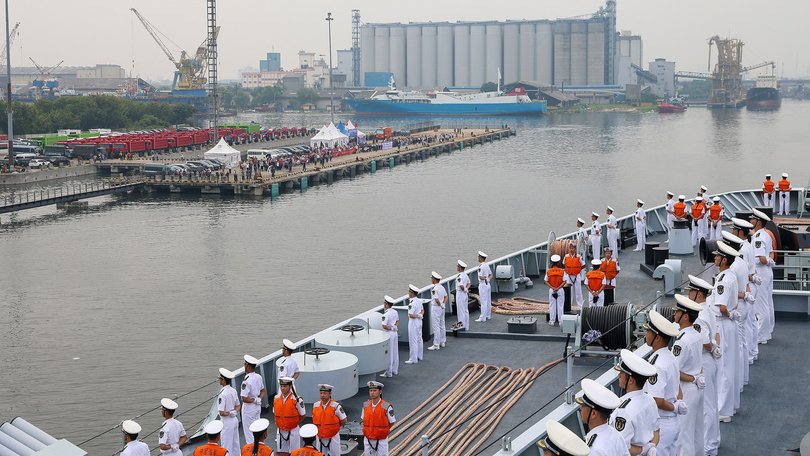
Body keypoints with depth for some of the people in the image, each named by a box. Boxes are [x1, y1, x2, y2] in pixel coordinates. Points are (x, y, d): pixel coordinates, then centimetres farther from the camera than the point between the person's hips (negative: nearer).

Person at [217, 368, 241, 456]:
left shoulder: (222, 394, -22)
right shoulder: (233, 391, 3)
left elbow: (221, 412, -25)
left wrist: (229, 414, -9)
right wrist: (234, 412, -4)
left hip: (227, 422, -8)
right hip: (235, 420, 8)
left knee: (227, 447, 1)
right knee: (235, 444, 17)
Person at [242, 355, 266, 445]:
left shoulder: (246, 381, -25)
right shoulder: (259, 377, 0)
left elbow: (244, 399, -27)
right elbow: (263, 391, 13)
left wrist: (254, 400, -13)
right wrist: (259, 399, -2)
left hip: (249, 408, -8)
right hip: (258, 407, 8)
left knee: (249, 431, 3)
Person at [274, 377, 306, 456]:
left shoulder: (297, 399, -12)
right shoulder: (276, 398, 2)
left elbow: (302, 415, -2)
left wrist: (294, 423, 1)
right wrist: (278, 424, 7)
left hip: (293, 431, -4)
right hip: (280, 431, 4)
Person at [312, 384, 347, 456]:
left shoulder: (335, 406, -13)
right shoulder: (315, 405, -1)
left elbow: (344, 420, -4)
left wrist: (333, 427, 3)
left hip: (333, 438, -4)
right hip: (320, 438, 4)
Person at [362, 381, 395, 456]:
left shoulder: (386, 407, -14)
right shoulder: (365, 405, -2)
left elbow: (392, 422, -4)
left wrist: (381, 431, 3)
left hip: (381, 441, -4)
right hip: (368, 440, 4)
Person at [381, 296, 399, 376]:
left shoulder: (386, 315, -22)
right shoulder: (395, 312, 5)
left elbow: (384, 326, -27)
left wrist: (391, 328, -13)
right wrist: (395, 327, 1)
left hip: (388, 334, -8)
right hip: (395, 334, 8)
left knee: (388, 354, 0)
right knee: (394, 353, 16)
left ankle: (388, 372, 6)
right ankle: (395, 370, 26)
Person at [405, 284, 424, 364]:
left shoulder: (412, 303, -23)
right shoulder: (419, 301, 5)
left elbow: (411, 315, -26)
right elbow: (422, 310, 15)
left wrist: (417, 315, -12)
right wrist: (420, 315, -2)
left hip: (413, 322, -9)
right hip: (419, 321, 9)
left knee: (413, 341, -3)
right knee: (419, 339, 17)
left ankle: (413, 359, 1)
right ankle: (419, 356, 27)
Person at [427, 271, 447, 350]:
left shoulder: (434, 289, -20)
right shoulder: (442, 287, 6)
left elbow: (437, 299, -26)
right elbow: (446, 297, 12)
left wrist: (440, 305, -10)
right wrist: (443, 304, 6)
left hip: (436, 308, -9)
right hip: (442, 308, 9)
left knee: (436, 327, -4)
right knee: (442, 325, 17)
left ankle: (436, 345, -2)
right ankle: (442, 342, 26)